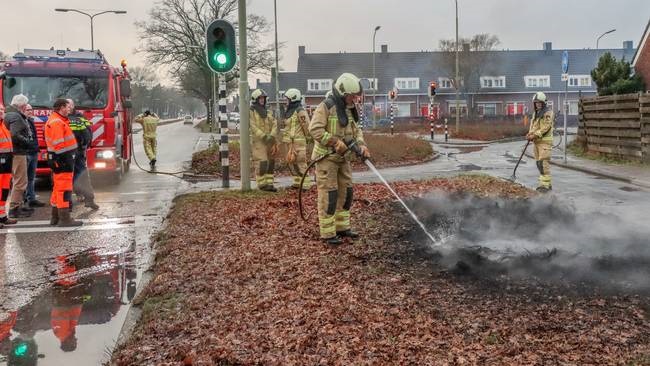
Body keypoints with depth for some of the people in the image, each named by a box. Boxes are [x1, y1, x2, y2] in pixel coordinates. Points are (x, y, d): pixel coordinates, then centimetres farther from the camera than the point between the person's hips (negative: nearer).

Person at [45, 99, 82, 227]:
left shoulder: (57, 120, 18)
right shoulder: (57, 122, -16)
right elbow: (58, 144, -23)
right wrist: (64, 161, -24)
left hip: (61, 159, 11)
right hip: (62, 159, -11)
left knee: (58, 188, 17)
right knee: (64, 188, -9)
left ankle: (55, 217, 25)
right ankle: (64, 218, -7)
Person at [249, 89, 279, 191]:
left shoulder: (266, 112, 16)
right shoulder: (251, 112, -4)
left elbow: (274, 123, 5)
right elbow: (253, 127, -14)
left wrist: (272, 136, -14)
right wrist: (264, 137, -22)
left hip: (268, 141, 6)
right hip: (257, 141, -6)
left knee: (270, 163, 5)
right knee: (262, 163, -10)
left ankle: (269, 184, 11)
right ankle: (262, 184, -2)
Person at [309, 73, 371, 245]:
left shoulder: (349, 109, 12)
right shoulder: (326, 107, -14)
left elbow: (356, 130, 14)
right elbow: (315, 129, -22)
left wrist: (361, 145, -5)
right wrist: (335, 142, -23)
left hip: (343, 157, 8)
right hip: (327, 157, -8)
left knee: (346, 192, 12)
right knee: (328, 195, -6)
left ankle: (342, 227, 24)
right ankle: (328, 233, 0)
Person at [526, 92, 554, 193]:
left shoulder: (548, 113, -9)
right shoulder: (535, 114, 18)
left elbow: (545, 128, -17)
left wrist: (535, 135, -21)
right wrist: (530, 134, -7)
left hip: (545, 141, -8)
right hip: (536, 141, 8)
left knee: (543, 163, -14)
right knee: (539, 163, 10)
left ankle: (545, 185, -14)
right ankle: (547, 183, 18)